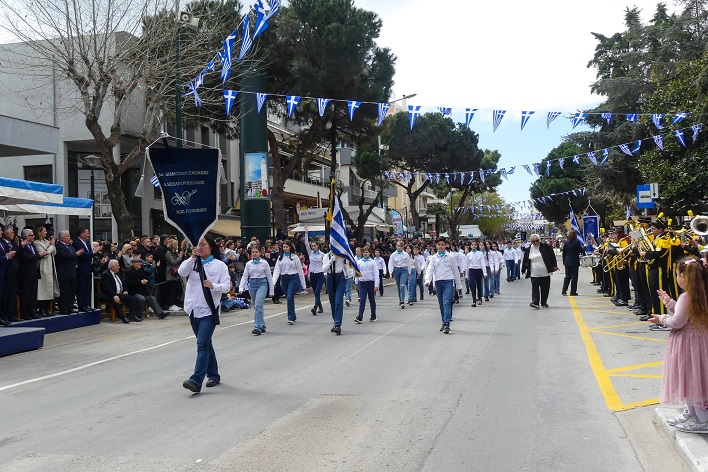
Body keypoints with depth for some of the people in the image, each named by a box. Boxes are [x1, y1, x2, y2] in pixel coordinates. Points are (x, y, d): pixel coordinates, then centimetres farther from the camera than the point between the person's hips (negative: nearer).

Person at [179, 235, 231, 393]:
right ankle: (213, 375, 29)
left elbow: (226, 286, -6)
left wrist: (213, 285, -23)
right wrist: (192, 257, -17)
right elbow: (181, 272, -8)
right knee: (206, 344, 16)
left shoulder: (219, 265, -1)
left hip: (208, 310, -5)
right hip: (194, 309, 5)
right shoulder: (193, 263, 10)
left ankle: (196, 381, -22)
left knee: (202, 344, -15)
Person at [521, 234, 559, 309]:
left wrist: (554, 266, -1)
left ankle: (544, 302, 19)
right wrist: (523, 270, 13)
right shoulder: (528, 250, 3)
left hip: (545, 273, 0)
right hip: (534, 274, 0)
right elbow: (525, 260, 9)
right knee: (535, 288, -10)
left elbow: (552, 255, 0)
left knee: (545, 288, 7)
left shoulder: (545, 246, -4)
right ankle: (535, 302, -16)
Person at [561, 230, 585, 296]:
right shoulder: (577, 242, -12)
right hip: (575, 262, -5)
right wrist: (585, 247, 11)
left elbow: (563, 252, 8)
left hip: (567, 262, 5)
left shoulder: (566, 242, 3)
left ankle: (564, 290, 9)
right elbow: (581, 251, -9)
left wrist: (564, 261, 16)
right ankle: (573, 292, 2)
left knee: (567, 276, 14)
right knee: (574, 277, 2)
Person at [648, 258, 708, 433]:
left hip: (688, 342, -9)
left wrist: (661, 319, -5)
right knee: (691, 379, 19)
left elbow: (677, 322, -22)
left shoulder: (686, 297, -23)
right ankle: (691, 413, 31)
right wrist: (669, 303, 15)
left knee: (692, 379, 1)